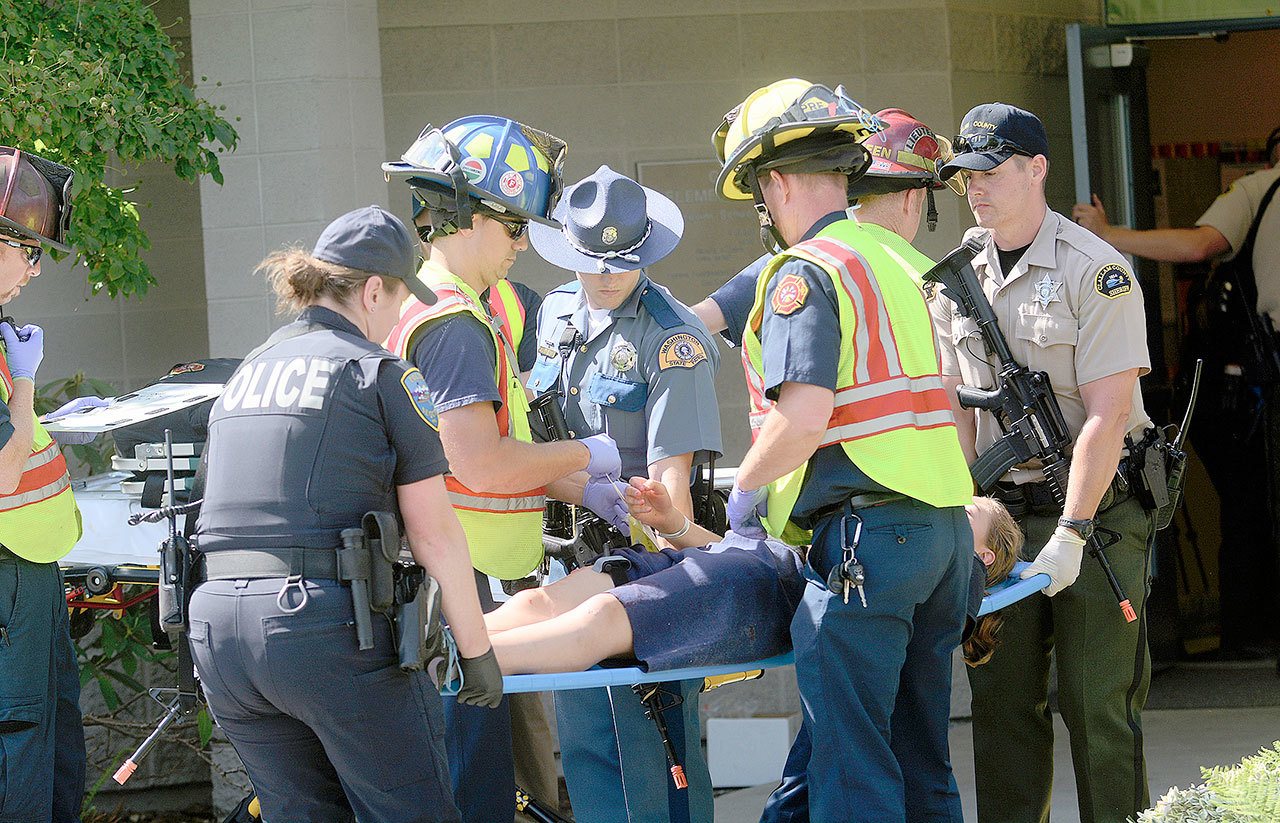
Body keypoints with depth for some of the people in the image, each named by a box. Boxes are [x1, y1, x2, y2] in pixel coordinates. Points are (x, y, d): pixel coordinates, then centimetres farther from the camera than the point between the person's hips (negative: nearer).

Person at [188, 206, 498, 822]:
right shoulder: (381, 373, -1)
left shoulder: (243, 377, 19)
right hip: (332, 625, -6)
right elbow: (434, 534, -4)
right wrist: (477, 651, 2)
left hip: (217, 628, 7)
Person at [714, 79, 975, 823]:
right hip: (945, 530, 9)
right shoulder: (898, 263, 18)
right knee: (920, 759, 13)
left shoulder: (805, 272, -9)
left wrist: (745, 489, -1)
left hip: (866, 534, -9)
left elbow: (803, 415, -19)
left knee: (849, 763, -6)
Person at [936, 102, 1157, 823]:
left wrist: (1070, 535, -20)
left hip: (1097, 510, -5)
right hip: (1003, 512, 5)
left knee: (1097, 703, -6)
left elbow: (1106, 416, -15)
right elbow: (958, 408, 11)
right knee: (1003, 699, 5)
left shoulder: (1096, 271, -10)